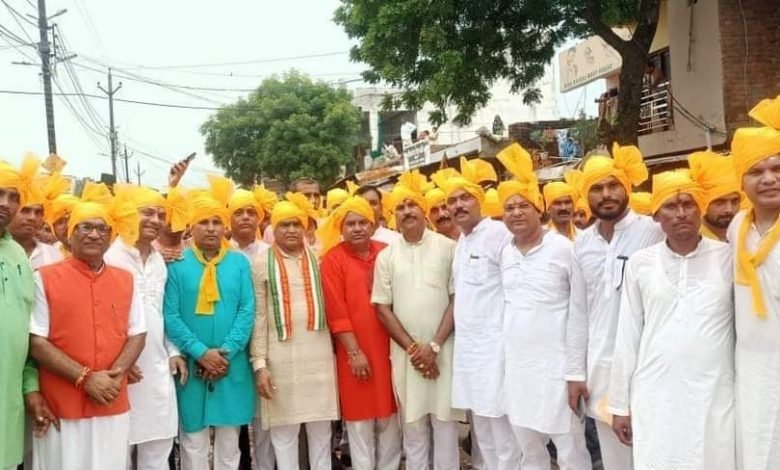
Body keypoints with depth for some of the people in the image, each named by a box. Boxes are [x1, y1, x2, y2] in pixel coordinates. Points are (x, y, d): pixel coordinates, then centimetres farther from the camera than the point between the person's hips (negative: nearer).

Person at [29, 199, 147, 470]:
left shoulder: (126, 280, 9)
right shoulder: (45, 279, -3)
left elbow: (137, 334, 9)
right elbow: (35, 342, -8)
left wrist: (116, 374, -8)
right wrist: (85, 377, -15)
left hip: (114, 407, 4)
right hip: (62, 408, -3)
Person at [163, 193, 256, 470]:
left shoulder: (239, 262, 3)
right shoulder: (177, 264, -2)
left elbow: (247, 312, -2)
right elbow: (170, 316, -6)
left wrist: (225, 352, -12)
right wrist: (201, 352, -15)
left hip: (232, 366, 2)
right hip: (191, 365, -1)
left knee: (229, 439, 12)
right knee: (193, 439, 7)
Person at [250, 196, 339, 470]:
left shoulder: (317, 259, 9)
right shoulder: (261, 263, 1)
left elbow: (330, 306, 11)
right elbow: (258, 316, -1)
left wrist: (335, 351, 7)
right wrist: (259, 363, -6)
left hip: (319, 354, 2)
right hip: (281, 356, -2)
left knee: (321, 429, 11)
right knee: (284, 430, 6)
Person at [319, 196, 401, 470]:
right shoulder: (333, 260, -5)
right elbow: (336, 311, -9)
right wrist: (354, 351, -13)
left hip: (388, 347, 4)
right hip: (356, 351, -3)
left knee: (390, 416, 12)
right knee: (360, 419, 5)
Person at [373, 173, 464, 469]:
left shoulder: (447, 248, -1)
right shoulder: (386, 256, 5)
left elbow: (458, 300, -3)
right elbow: (383, 309, 3)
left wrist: (434, 346, -9)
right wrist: (412, 348, -6)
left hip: (443, 349, -2)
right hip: (405, 353, 2)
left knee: (445, 423, 5)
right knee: (412, 426, 10)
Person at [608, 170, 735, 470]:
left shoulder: (728, 258, 1)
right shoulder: (640, 263, 3)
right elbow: (627, 336, 5)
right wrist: (620, 403, 6)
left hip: (715, 398, 0)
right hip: (654, 398, 1)